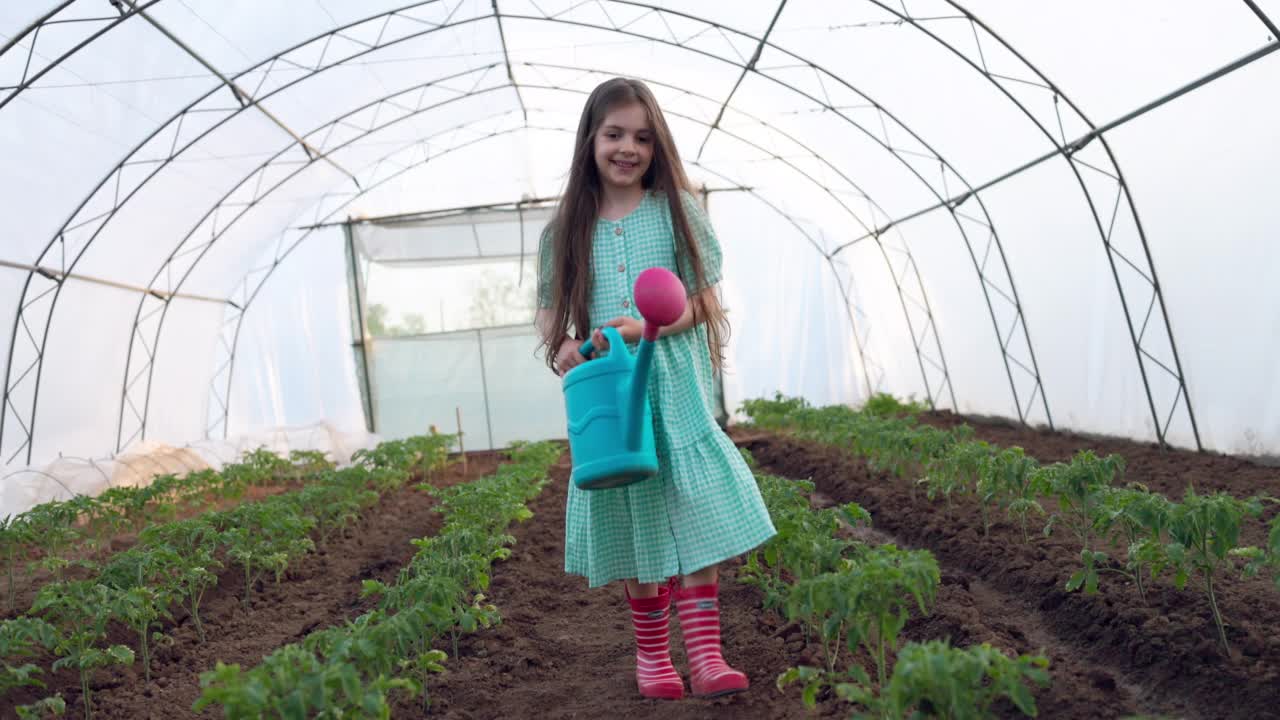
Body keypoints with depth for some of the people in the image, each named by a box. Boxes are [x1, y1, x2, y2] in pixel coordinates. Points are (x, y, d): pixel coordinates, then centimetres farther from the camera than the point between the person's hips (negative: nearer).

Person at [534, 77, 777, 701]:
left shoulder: (675, 209, 2)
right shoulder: (568, 227, 7)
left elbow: (703, 299, -1)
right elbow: (550, 310, 11)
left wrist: (650, 327, -18)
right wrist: (562, 348, -10)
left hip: (674, 385, -1)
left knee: (691, 516, -6)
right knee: (632, 529, 8)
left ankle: (705, 657, 2)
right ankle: (651, 653, 22)